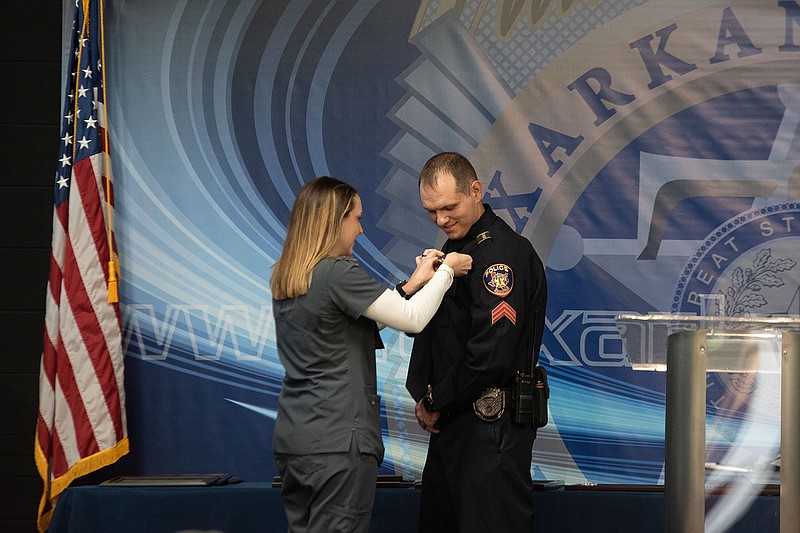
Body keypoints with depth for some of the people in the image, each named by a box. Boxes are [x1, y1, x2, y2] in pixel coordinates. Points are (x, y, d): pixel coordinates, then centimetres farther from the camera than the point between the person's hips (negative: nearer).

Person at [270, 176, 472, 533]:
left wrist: (412, 284, 15)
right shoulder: (338, 273, -16)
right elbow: (413, 319, -12)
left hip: (291, 437, 9)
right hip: (338, 440, -8)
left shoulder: (284, 278, 10)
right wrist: (446, 270, 3)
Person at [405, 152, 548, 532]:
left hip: (491, 428, -10)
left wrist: (435, 403, -11)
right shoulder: (455, 248, 15)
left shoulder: (503, 252, -16)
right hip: (453, 422, 10)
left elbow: (490, 355, -23)